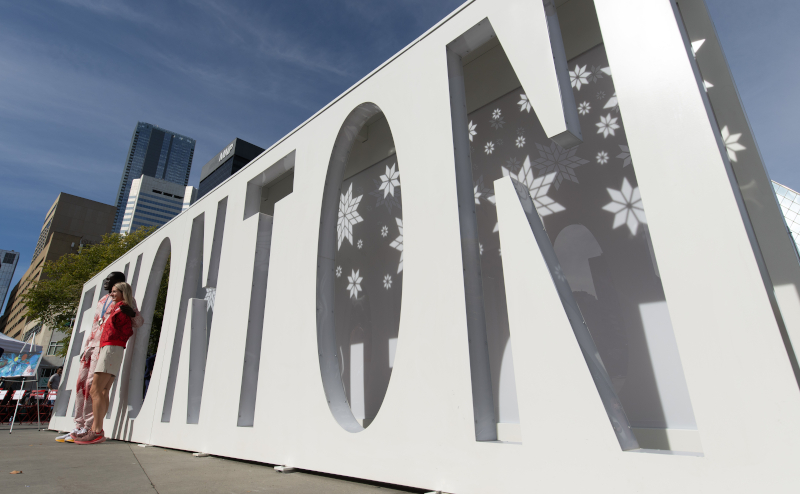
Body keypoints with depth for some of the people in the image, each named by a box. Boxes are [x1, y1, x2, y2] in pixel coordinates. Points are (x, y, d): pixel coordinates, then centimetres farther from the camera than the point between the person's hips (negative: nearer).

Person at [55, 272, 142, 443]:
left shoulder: (126, 300, 3)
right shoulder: (101, 301, 24)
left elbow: (138, 322, -6)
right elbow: (93, 325, 26)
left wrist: (132, 313, -27)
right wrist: (85, 347, 17)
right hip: (91, 345, 8)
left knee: (92, 384, -13)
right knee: (80, 384, 3)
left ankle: (88, 428, -10)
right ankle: (79, 426, 8)